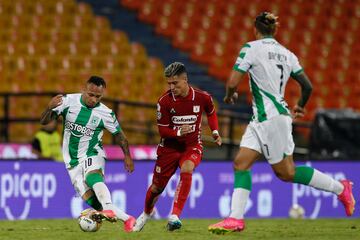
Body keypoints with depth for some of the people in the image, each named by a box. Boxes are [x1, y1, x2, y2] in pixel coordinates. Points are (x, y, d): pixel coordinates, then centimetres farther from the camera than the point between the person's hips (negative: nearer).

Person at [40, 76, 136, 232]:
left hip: (92, 155, -2)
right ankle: (127, 219, -7)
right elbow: (44, 121, -4)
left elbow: (119, 134, 8)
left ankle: (109, 209, -54)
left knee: (92, 176, -37)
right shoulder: (68, 101, -6)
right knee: (91, 199, -12)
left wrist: (127, 156, 4)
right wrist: (49, 108, -25)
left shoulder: (105, 113, -8)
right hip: (73, 161, 2)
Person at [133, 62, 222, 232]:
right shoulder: (165, 101, -16)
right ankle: (146, 213, 42)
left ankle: (175, 216, -32)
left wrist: (215, 132, -3)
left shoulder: (202, 98, -13)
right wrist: (178, 132, -29)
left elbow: (211, 113, 11)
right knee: (157, 187, 7)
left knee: (186, 170, -33)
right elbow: (162, 130, -11)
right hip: (169, 147, 1)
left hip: (192, 146, -1)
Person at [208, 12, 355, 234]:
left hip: (270, 117, -9)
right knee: (241, 163, 4)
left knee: (286, 172, 0)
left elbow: (233, 82, -13)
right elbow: (308, 86, 10)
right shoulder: (287, 54, 11)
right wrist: (301, 107, 30)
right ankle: (236, 219, -3)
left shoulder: (251, 48, -9)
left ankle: (340, 188, 8)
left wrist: (230, 95, 10)